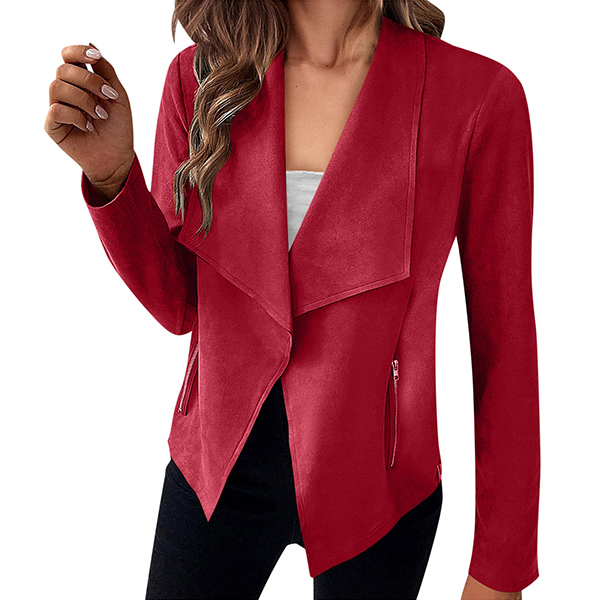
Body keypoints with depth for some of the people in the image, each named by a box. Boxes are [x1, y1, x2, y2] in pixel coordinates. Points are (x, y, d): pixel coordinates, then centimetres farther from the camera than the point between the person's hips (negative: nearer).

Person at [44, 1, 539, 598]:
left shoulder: (480, 92, -15)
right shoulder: (202, 76, -6)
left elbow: (503, 336, -10)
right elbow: (178, 304, -2)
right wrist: (111, 173, -21)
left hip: (372, 481, -1)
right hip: (215, 463, 3)